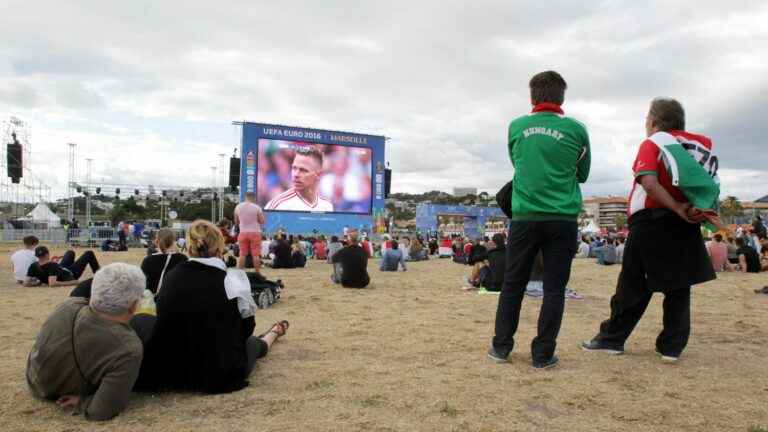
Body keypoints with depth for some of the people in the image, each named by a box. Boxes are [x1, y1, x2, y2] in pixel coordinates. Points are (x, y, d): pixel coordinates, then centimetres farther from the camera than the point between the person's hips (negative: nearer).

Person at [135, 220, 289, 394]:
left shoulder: (171, 277, -8)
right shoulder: (232, 285, -20)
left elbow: (168, 324, 7)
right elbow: (246, 329, -4)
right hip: (222, 375, -4)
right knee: (252, 342, 30)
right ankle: (273, 333, 61)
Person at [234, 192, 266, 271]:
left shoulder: (238, 207, 2)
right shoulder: (257, 207, -9)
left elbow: (236, 222, 10)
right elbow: (263, 221, -6)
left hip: (243, 232, 3)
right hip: (255, 232, -3)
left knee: (242, 254, 9)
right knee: (256, 254, 2)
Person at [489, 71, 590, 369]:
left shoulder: (516, 127, 4)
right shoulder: (576, 129, 1)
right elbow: (582, 175, 14)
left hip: (524, 217, 1)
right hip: (563, 219, -1)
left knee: (513, 284, 11)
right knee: (554, 289, 6)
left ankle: (501, 347, 18)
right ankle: (543, 354, 8)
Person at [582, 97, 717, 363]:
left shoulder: (652, 144, -5)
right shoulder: (701, 143, 10)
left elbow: (648, 182, -20)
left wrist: (678, 208, -17)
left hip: (650, 222, -4)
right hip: (685, 225, 4)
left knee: (634, 285, 5)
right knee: (679, 286, 12)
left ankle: (612, 338, 14)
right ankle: (673, 346, 14)